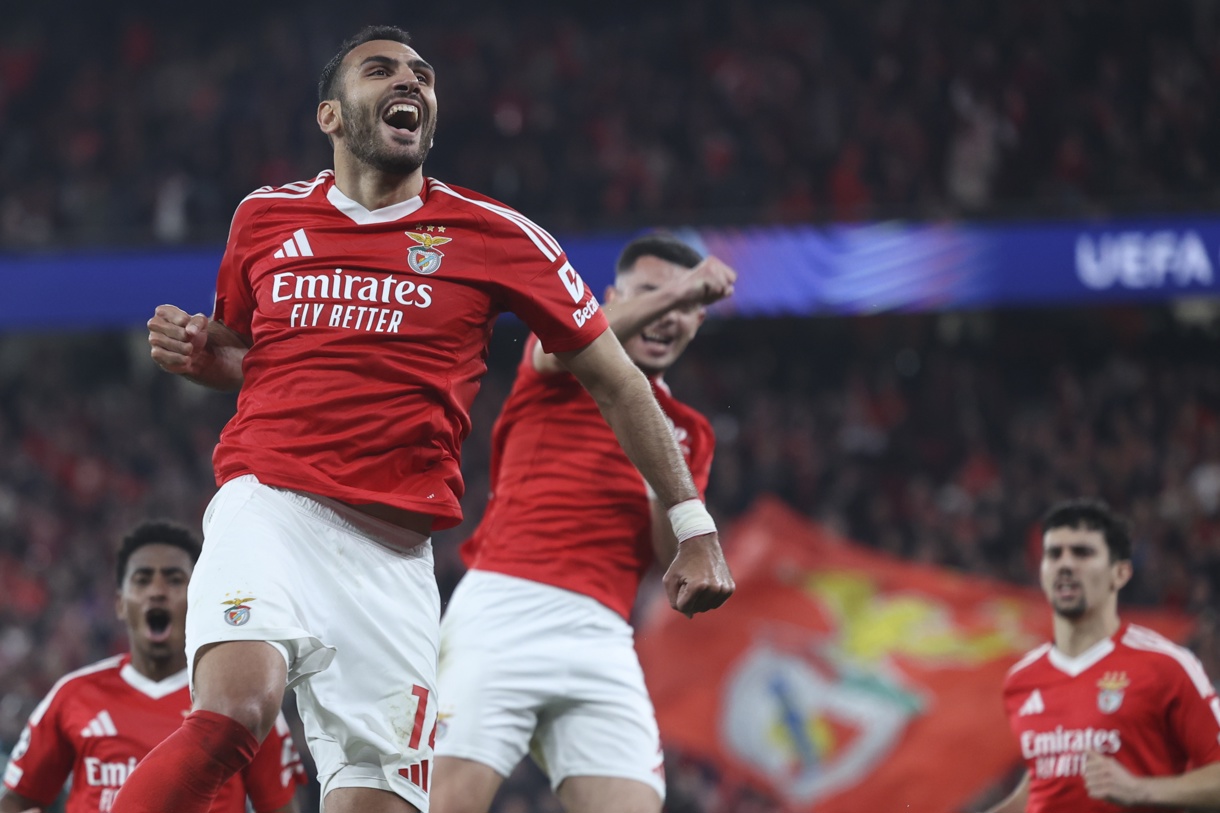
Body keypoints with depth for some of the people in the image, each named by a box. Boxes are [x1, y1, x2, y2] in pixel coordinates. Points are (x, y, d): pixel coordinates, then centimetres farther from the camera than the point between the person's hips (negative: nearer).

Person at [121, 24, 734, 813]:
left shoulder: (492, 234, 6)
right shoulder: (266, 216, 13)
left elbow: (615, 379, 11)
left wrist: (695, 528, 7)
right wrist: (198, 353, 6)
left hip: (394, 551, 1)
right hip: (268, 506, -1)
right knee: (234, 709, -31)